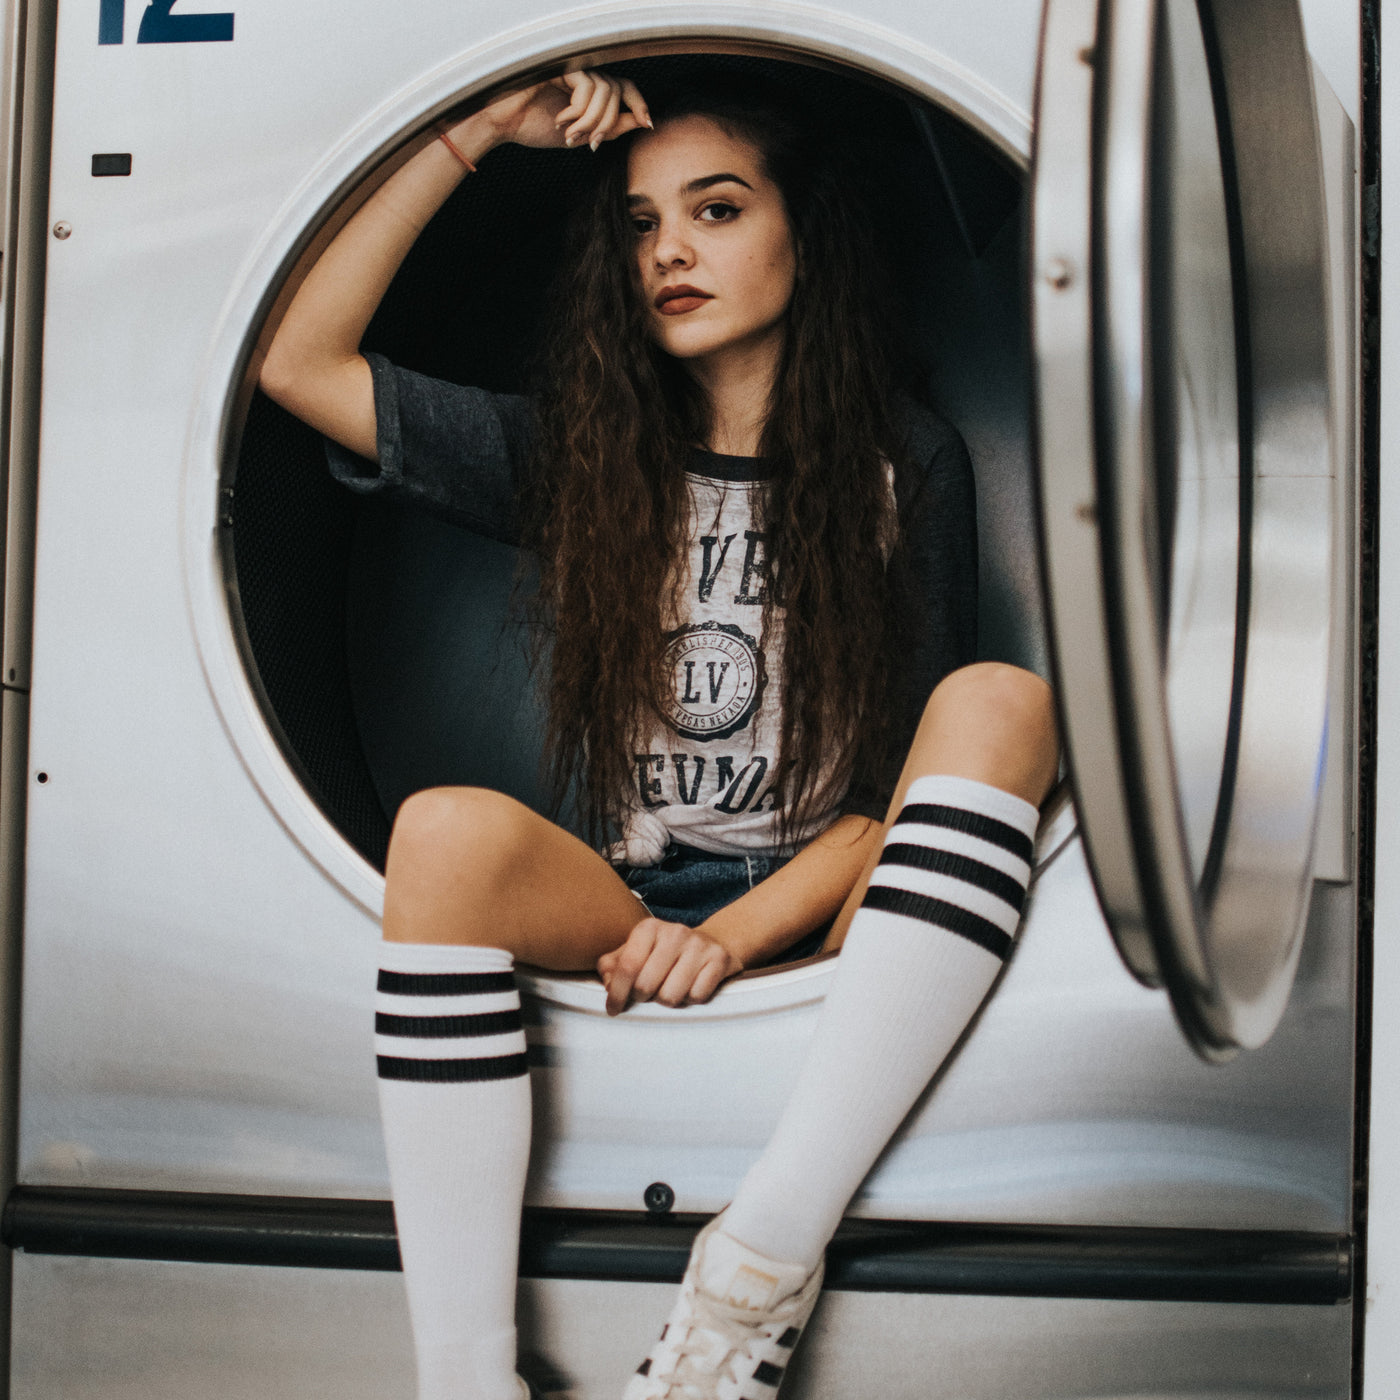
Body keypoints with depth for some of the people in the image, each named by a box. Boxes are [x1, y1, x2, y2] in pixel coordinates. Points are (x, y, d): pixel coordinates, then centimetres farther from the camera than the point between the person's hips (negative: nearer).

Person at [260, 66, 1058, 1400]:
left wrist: (737, 932, -15)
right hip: (625, 917, 1)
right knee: (451, 828, -30)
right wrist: (474, 136, 4)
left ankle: (764, 1252, -40)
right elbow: (298, 361, 6)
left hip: (829, 927, -1)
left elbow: (908, 779, 1)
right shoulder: (574, 455, 12)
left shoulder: (905, 463, 6)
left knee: (999, 698, -28)